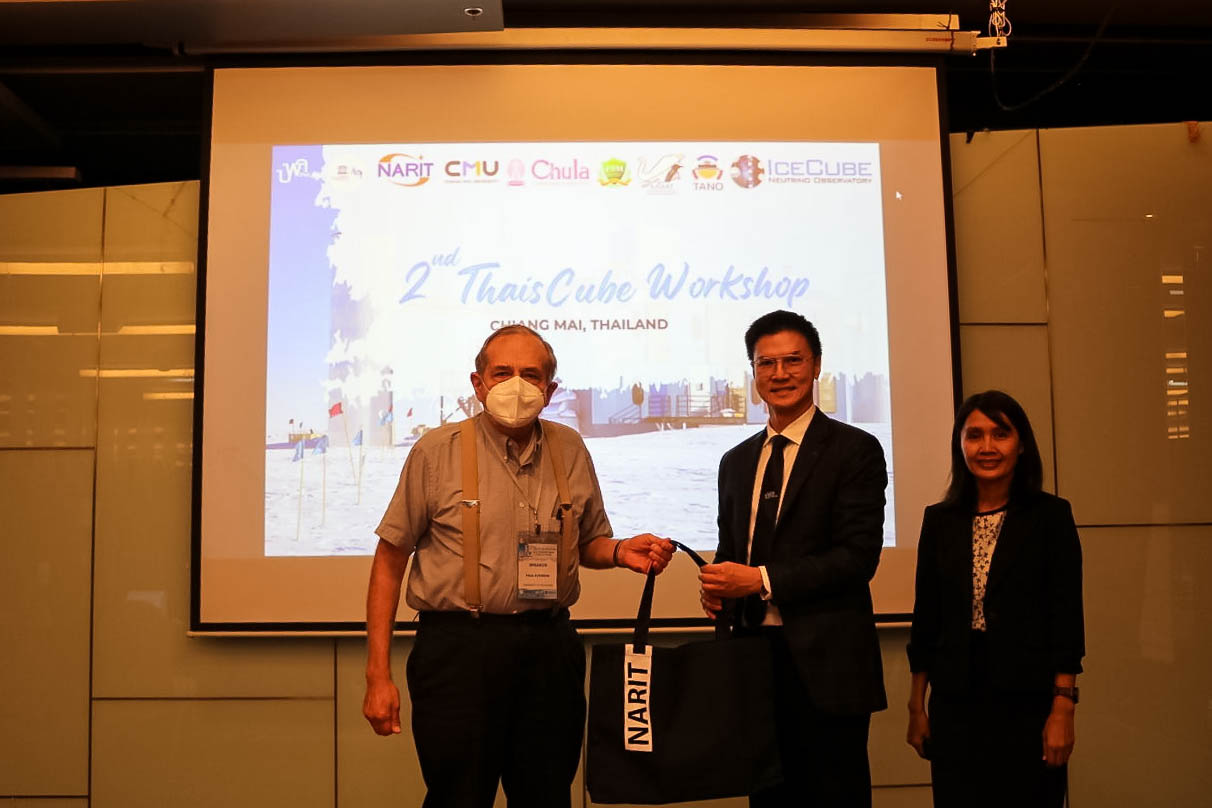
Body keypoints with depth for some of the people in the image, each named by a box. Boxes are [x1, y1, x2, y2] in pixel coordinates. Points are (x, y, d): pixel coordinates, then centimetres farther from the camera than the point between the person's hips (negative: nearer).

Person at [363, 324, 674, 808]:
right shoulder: (436, 451, -3)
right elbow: (390, 560, -1)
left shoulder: (570, 450, 8)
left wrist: (620, 551, -4)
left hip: (550, 648, 3)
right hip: (459, 646, -3)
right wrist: (378, 675, -5)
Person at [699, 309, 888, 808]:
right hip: (754, 655, 5)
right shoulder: (736, 462, 16)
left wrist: (763, 580, -17)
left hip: (825, 665, -5)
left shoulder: (855, 449, -3)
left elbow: (858, 555, -12)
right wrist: (717, 590, -2)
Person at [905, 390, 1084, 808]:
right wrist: (916, 707, 8)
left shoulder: (1050, 515, -2)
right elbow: (926, 619, 8)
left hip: (1028, 699, -2)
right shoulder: (939, 520, 6)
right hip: (955, 700, 3)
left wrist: (1063, 710, -10)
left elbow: (1067, 618, -5)